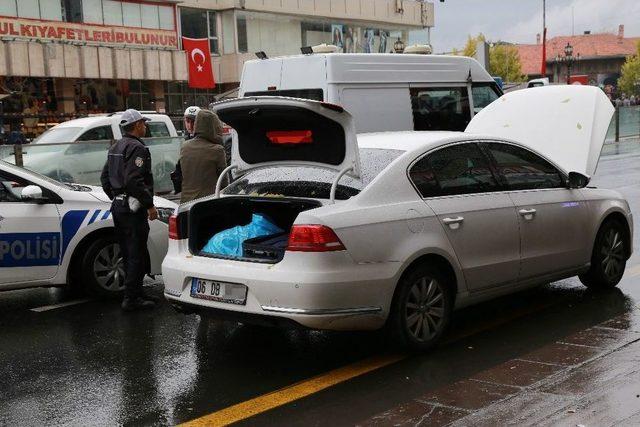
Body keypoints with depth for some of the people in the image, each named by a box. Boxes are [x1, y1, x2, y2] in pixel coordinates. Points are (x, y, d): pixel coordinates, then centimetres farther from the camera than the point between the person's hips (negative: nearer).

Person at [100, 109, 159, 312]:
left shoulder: (115, 148, 16)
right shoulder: (137, 148, -14)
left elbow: (104, 178, 20)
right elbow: (134, 180, -24)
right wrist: (150, 205, -18)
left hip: (118, 206, 10)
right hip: (133, 209, -10)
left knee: (129, 254, 16)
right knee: (137, 255, -4)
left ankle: (136, 293, 25)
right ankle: (131, 299, -2)